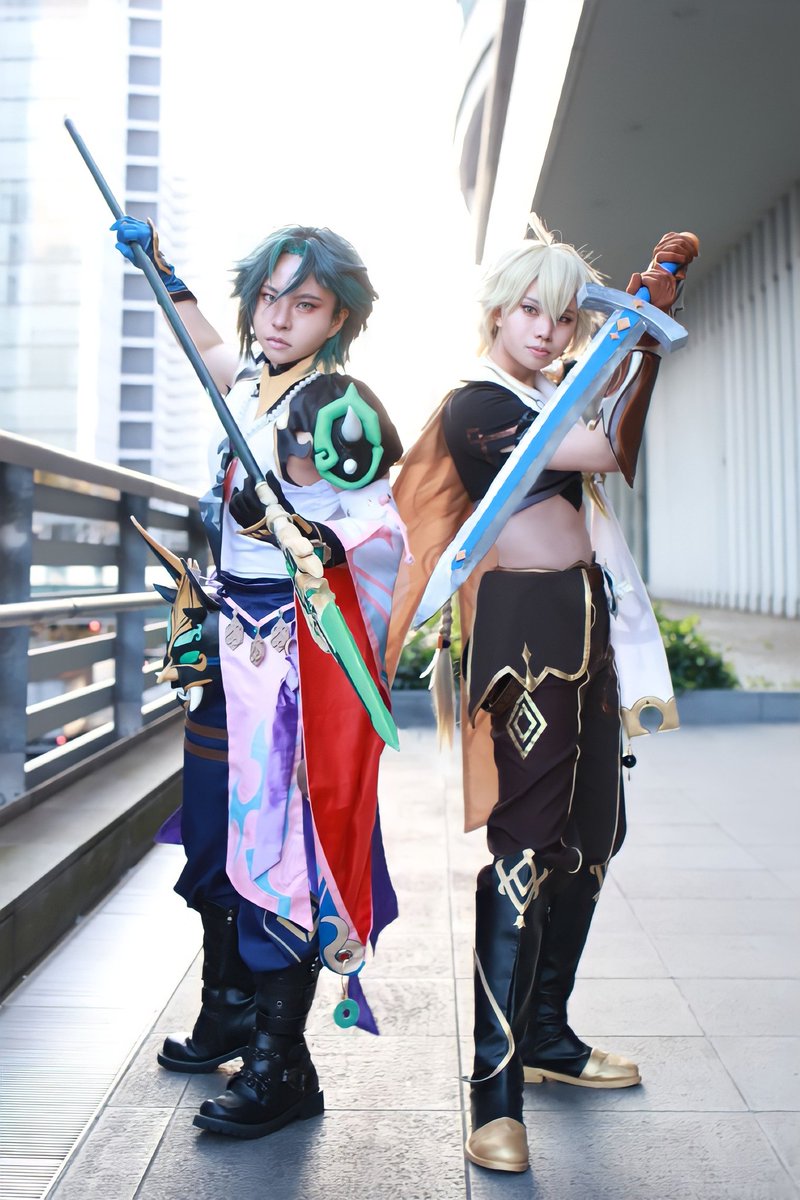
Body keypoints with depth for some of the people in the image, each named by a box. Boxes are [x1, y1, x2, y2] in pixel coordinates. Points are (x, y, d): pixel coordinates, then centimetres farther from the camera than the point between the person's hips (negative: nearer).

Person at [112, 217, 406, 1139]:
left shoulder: (339, 408, -13)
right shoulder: (253, 384, 10)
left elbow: (384, 537, -17)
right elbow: (209, 345, 34)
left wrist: (320, 541, -35)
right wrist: (161, 268, 37)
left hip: (296, 652, -9)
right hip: (233, 645, 9)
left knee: (276, 840, -5)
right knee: (217, 830, 17)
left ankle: (281, 1065, 10)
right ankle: (230, 1016, 37)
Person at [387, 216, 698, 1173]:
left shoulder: (554, 395, 18)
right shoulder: (475, 404, -8)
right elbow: (605, 451, -16)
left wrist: (652, 321, 15)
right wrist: (645, 333, -8)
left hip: (582, 619, 9)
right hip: (525, 623, -9)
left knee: (587, 837, 12)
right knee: (526, 844, -13)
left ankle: (547, 1033, 27)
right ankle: (494, 1084, -6)